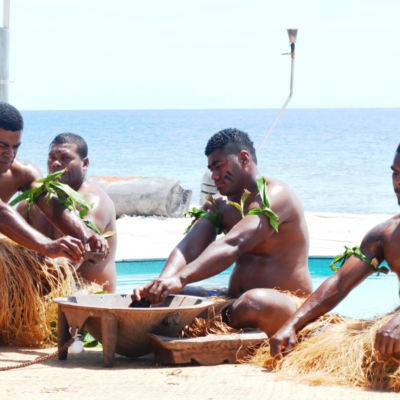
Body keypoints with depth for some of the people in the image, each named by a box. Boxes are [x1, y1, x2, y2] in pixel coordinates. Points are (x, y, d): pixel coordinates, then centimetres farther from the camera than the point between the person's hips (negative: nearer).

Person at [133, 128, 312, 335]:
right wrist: (161, 282, -27)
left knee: (256, 302, -41)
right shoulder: (221, 205, 14)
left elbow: (233, 245, -28)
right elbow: (190, 246, -5)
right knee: (169, 298, -8)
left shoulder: (275, 195, -11)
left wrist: (181, 279, -42)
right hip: (234, 304, 8)